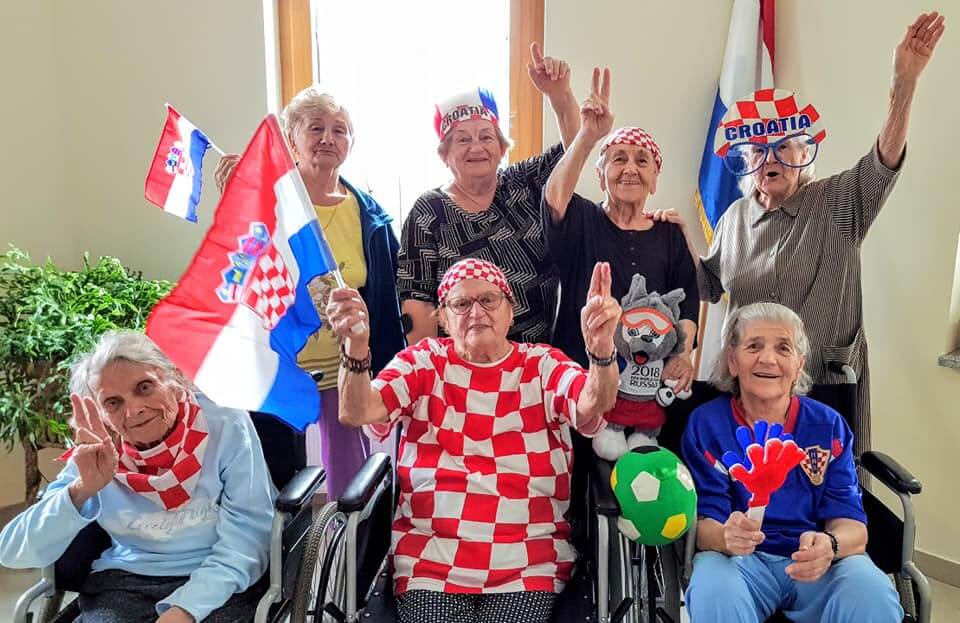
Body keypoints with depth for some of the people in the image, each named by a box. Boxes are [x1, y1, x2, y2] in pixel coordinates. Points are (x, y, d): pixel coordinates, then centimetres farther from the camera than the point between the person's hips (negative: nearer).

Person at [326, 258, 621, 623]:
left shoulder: (543, 365, 5)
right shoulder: (424, 361, 5)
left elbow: (592, 407, -16)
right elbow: (356, 413, -10)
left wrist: (601, 349, -38)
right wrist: (356, 347, -30)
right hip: (429, 559, 0)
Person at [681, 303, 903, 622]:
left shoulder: (828, 425, 6)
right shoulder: (705, 424, 0)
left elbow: (851, 524, 0)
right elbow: (701, 522, -5)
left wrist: (829, 545, -26)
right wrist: (726, 536, -30)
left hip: (816, 562, 2)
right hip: (738, 559, -2)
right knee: (715, 596, -34)